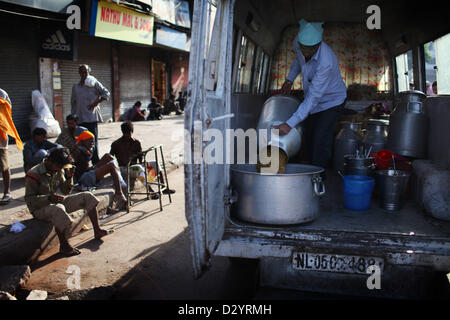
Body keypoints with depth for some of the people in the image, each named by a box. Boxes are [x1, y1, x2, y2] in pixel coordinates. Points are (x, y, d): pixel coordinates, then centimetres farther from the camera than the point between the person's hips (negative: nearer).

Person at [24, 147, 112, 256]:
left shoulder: (58, 171, 5)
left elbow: (66, 191, 12)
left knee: (87, 197, -3)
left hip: (56, 202, 8)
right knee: (59, 210, -43)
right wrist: (49, 198, -34)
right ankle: (64, 246, -29)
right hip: (40, 209, -7)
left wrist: (69, 178, -7)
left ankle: (97, 231, 0)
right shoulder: (34, 174, -16)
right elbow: (29, 200, -19)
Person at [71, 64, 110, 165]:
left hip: (91, 116, -4)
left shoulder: (94, 83, 3)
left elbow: (106, 93, -2)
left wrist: (96, 103, -11)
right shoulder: (75, 87, 17)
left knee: (93, 139, -8)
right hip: (80, 117, 4)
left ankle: (95, 162, -5)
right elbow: (73, 102, 20)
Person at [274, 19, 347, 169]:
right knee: (309, 137, 14)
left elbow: (313, 98, -40)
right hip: (312, 97, 7)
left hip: (331, 100, -7)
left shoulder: (326, 62, -40)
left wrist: (289, 124, -42)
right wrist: (290, 79, 2)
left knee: (320, 141, -17)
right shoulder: (298, 43, -18)